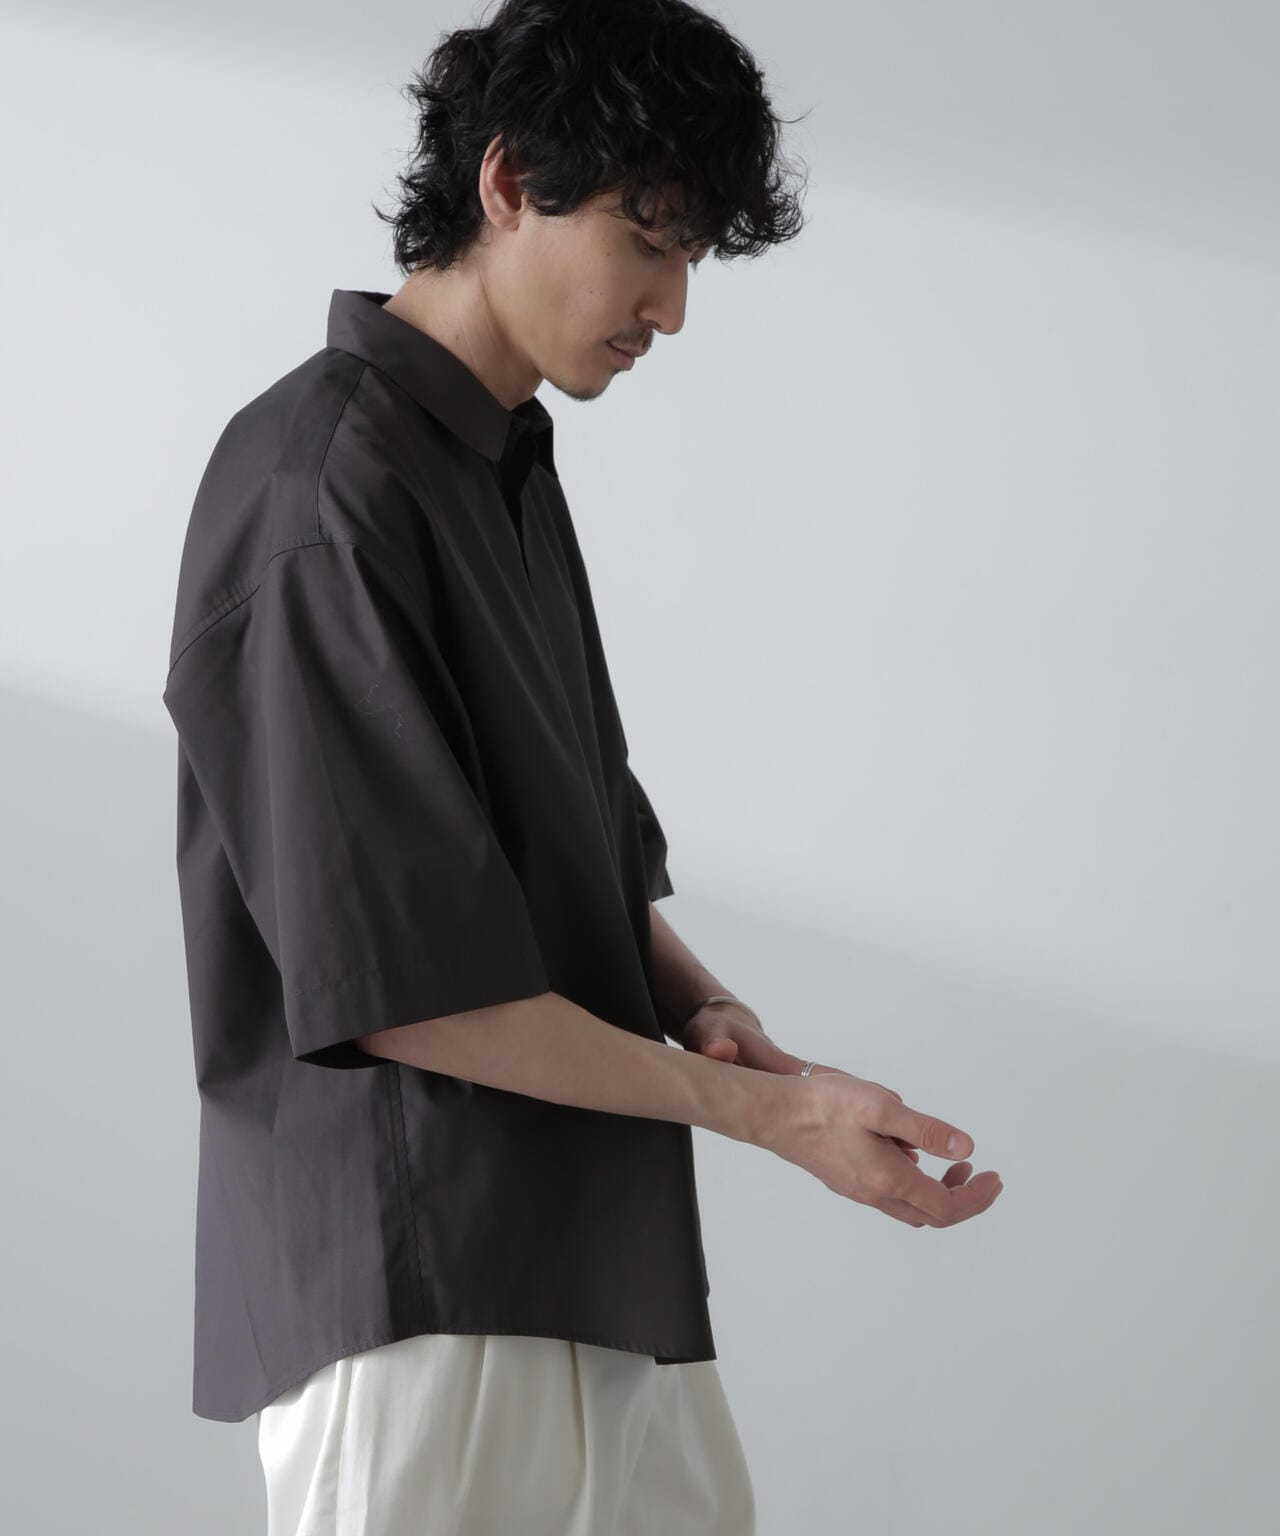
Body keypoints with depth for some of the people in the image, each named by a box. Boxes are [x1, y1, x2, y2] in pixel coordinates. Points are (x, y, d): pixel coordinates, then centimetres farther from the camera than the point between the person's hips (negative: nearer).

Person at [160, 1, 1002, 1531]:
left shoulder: (513, 468, 14)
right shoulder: (323, 484, -16)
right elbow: (396, 986, -21)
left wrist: (694, 1002, 0)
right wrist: (767, 1105, -17)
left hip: (597, 1274, 9)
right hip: (414, 1299, -9)